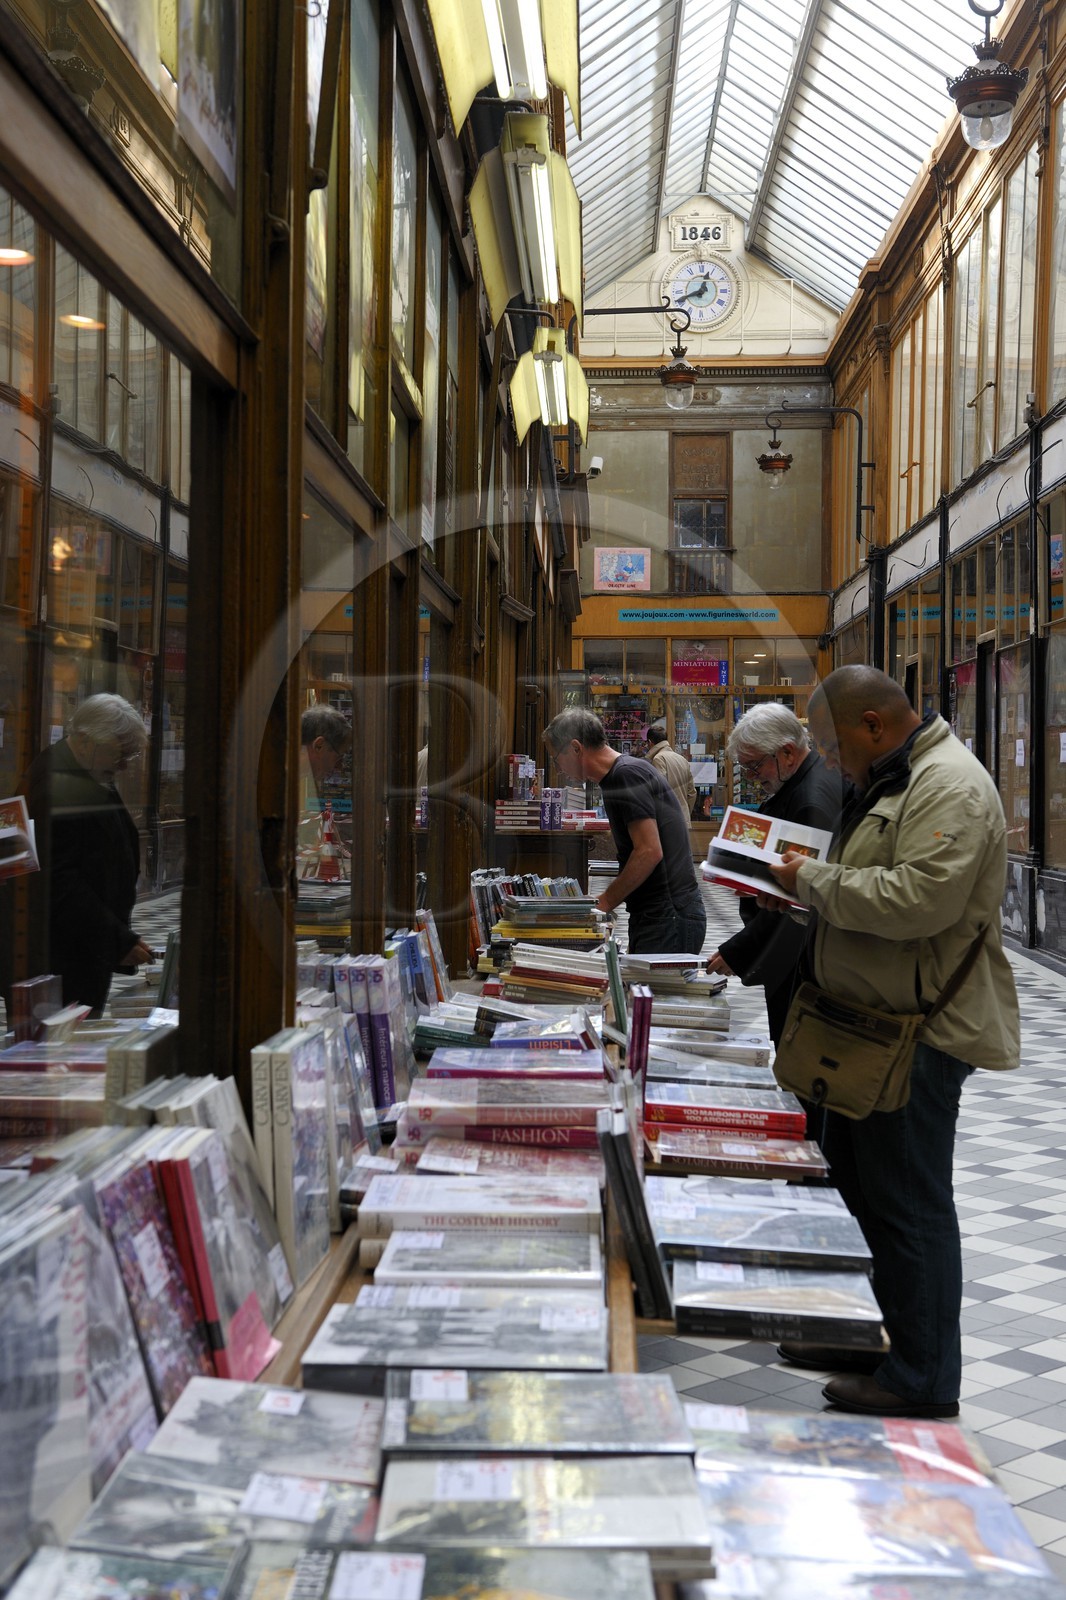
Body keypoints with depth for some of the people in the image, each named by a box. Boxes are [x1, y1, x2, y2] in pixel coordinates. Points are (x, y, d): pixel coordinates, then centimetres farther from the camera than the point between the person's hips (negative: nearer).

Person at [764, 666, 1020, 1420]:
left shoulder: (951, 786, -18)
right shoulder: (894, 779, 16)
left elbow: (918, 899, -29)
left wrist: (816, 879, -18)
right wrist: (804, 884, 7)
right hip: (877, 1020, 11)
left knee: (908, 1201, -2)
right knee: (852, 1175, 18)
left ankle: (923, 1379, 10)